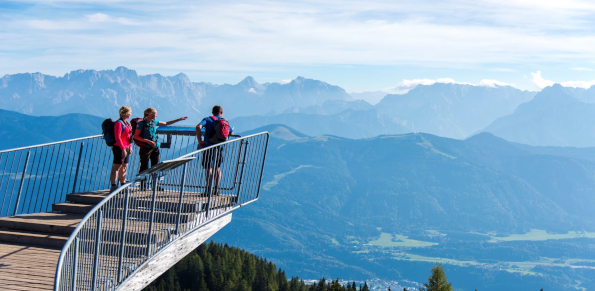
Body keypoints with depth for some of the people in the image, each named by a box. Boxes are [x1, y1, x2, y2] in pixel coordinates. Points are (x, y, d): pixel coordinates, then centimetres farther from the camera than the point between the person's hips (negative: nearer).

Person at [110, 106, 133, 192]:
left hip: (126, 148, 9)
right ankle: (113, 186, -6)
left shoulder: (127, 123, 15)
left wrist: (130, 147, 16)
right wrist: (123, 149, -21)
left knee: (124, 167, 14)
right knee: (116, 167, -6)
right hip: (119, 148, -9)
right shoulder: (118, 123, -14)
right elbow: (117, 137, -19)